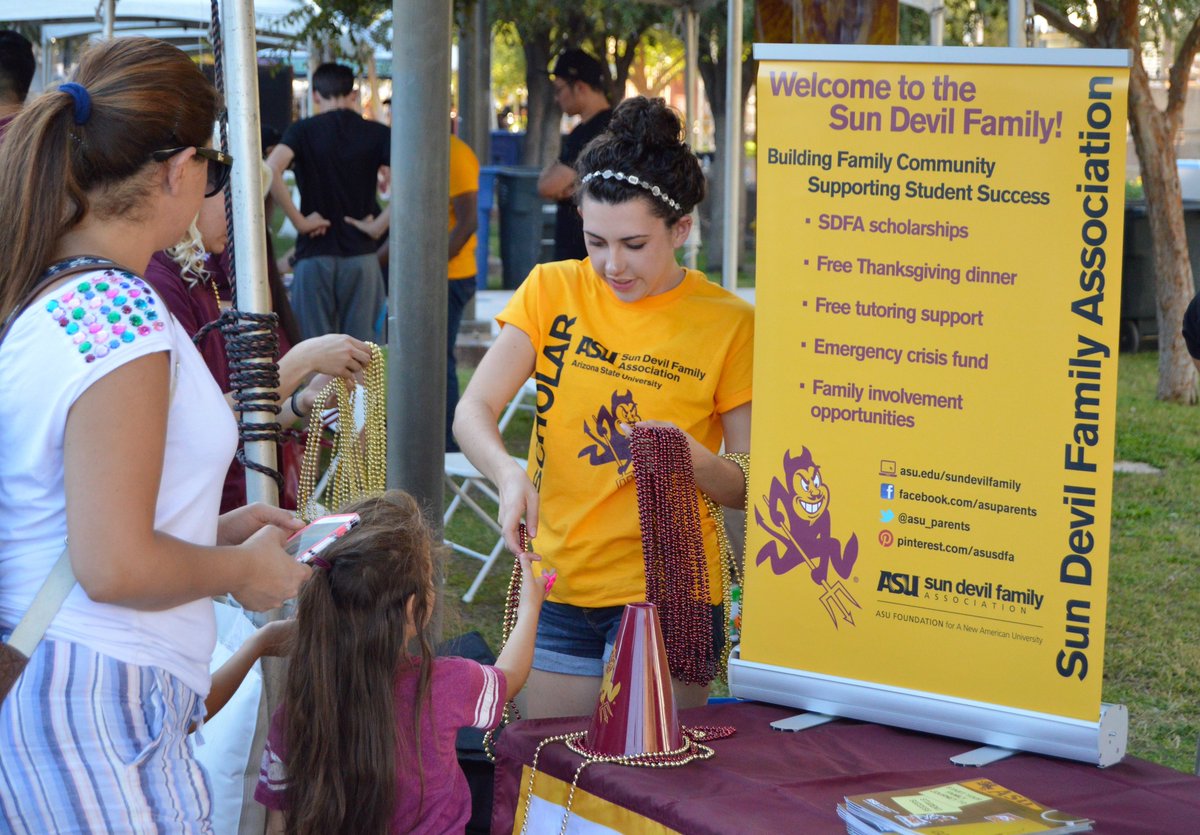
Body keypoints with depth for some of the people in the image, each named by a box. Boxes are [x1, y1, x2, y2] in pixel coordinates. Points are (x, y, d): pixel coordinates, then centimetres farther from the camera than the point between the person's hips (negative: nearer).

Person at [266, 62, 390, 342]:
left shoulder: (303, 130, 1)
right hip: (361, 254, 1)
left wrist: (299, 220, -9)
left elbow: (271, 171, -18)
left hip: (314, 255, -1)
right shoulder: (376, 133, 4)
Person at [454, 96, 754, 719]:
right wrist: (508, 474, -26)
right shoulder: (553, 290, 2)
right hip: (558, 588, 3)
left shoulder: (728, 324, -5)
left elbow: (752, 490, -3)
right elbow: (472, 412, -6)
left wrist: (692, 458, -24)